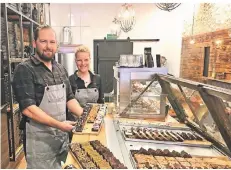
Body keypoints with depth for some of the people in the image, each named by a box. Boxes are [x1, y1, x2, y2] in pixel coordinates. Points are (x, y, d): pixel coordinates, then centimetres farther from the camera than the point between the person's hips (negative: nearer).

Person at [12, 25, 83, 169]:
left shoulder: (61, 69, 6)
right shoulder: (25, 70, -14)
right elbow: (28, 108, -20)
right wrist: (58, 124, -25)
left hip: (63, 135, 6)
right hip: (39, 138, -6)